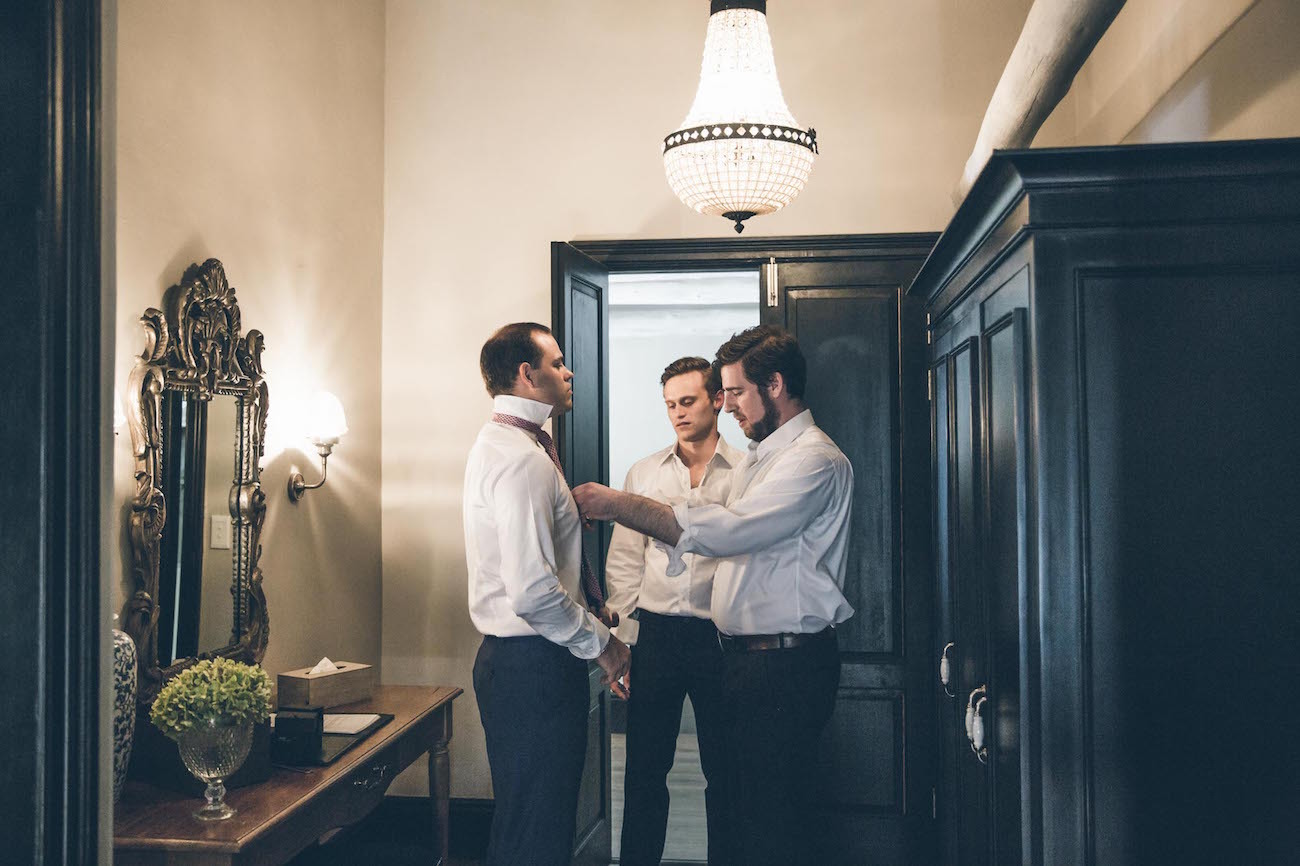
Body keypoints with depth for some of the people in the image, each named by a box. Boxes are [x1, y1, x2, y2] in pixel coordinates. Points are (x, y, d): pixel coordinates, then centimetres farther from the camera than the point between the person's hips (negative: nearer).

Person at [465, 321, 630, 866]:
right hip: (535, 666, -11)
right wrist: (601, 642, -16)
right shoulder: (523, 458, -20)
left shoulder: (499, 443, 14)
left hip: (509, 658, 11)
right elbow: (533, 592, -28)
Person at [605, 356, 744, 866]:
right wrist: (620, 644, 3)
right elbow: (624, 562, 9)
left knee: (724, 772, 8)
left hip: (720, 635, -2)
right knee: (644, 770, 8)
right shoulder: (644, 473, 9)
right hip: (655, 633, 2)